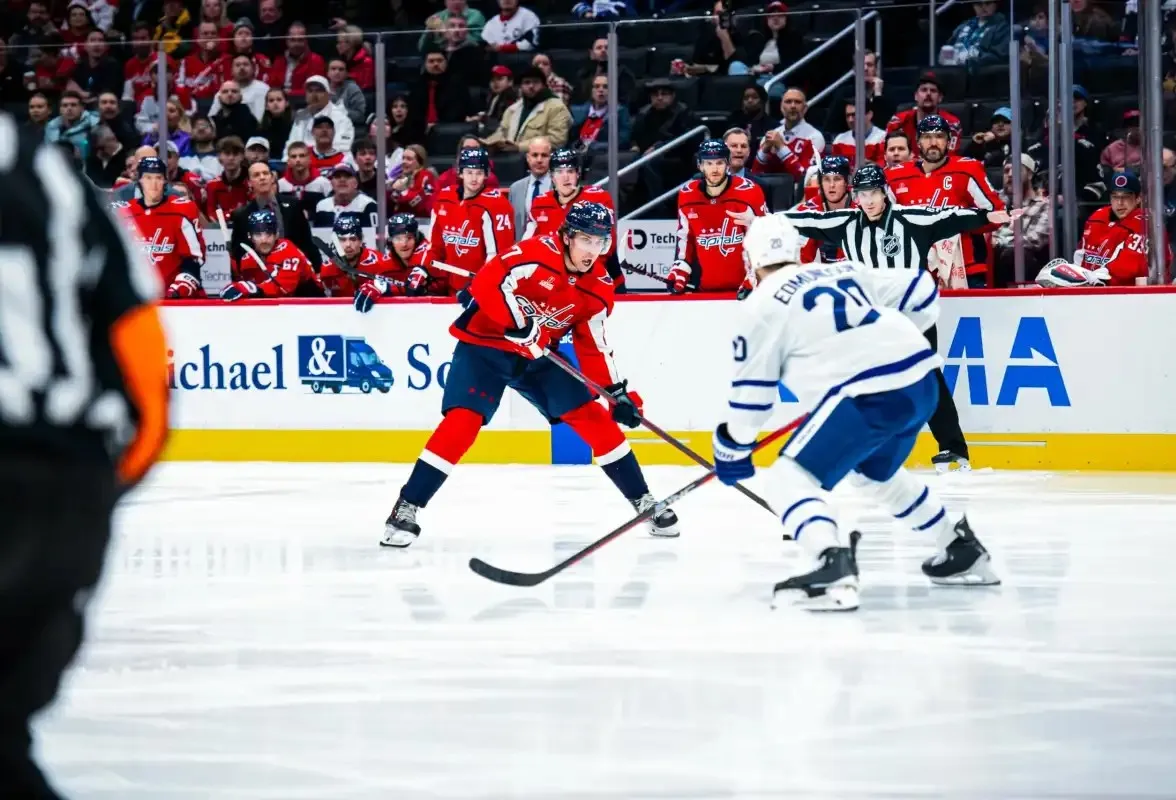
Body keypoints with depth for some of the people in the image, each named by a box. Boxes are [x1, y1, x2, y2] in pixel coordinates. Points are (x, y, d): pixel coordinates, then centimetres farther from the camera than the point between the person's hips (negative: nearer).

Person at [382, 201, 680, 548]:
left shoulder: (597, 289, -2)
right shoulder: (539, 253, -22)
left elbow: (593, 348, 3)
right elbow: (487, 282, -30)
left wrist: (618, 393, -5)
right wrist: (519, 323, -34)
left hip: (537, 355, 6)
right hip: (483, 344, -6)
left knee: (594, 417, 0)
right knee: (463, 421, -21)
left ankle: (643, 501, 12)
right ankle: (406, 509, -15)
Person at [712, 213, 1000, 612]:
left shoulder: (762, 305, 6)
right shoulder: (846, 272, 24)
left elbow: (752, 391, 7)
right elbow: (922, 293, 25)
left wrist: (733, 447, 21)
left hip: (869, 395, -8)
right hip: (921, 383, 8)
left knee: (791, 478, -4)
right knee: (875, 473, 33)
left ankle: (833, 566, -29)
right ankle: (963, 551, 40)